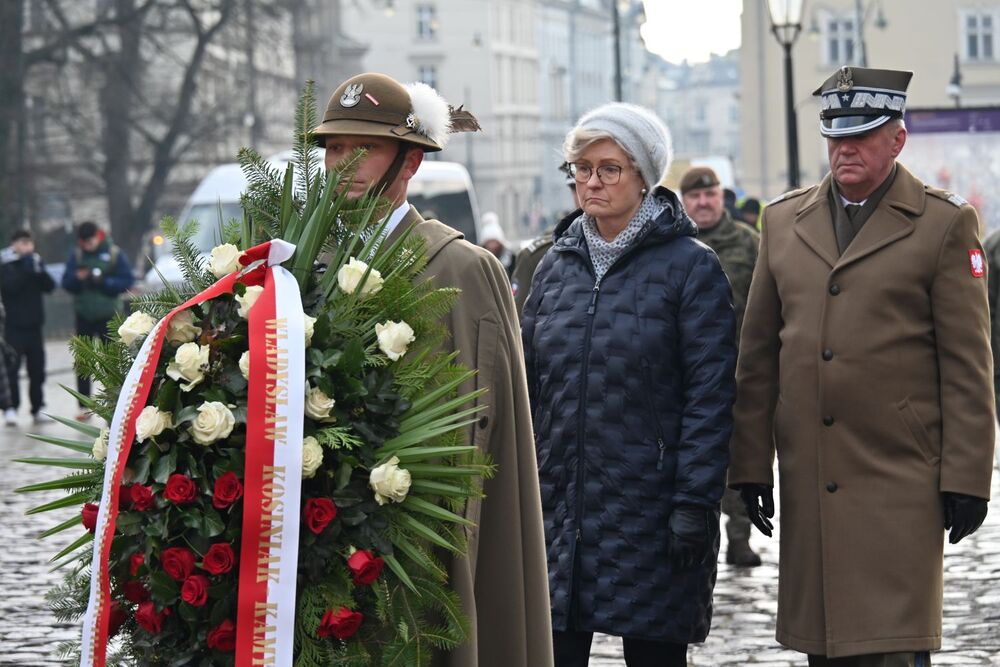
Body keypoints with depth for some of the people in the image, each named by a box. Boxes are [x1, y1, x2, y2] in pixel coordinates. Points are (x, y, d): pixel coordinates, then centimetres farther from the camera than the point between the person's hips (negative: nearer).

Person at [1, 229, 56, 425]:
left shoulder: (35, 262, 11)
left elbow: (49, 286, 3)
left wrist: (39, 271, -12)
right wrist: (25, 269, -21)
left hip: (34, 324, 5)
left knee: (37, 369, 7)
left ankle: (37, 409, 14)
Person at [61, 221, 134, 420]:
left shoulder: (114, 254, -6)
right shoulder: (76, 255, 2)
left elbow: (127, 281, -7)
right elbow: (66, 283, 3)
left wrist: (104, 282, -20)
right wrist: (77, 278, -18)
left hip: (108, 314, -3)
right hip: (83, 315, 3)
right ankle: (84, 405, 10)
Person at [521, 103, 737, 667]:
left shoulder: (691, 267, -4)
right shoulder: (558, 265, 11)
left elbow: (710, 396, -8)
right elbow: (528, 382, 15)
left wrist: (695, 503, -13)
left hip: (650, 509, -4)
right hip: (559, 508, 4)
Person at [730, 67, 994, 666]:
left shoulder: (945, 224, 0)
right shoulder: (784, 219, 13)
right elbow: (758, 356, 14)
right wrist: (751, 463, 10)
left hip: (900, 482, -4)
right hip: (808, 479, 4)